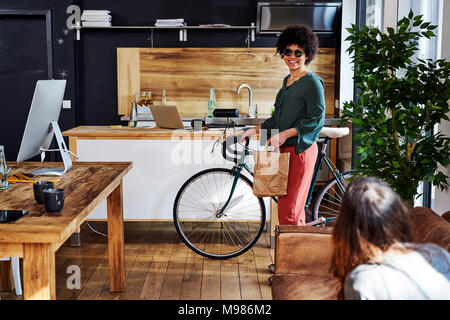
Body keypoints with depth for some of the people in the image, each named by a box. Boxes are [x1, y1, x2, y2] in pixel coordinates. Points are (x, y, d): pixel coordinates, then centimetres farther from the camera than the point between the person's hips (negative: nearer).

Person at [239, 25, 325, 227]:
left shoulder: (312, 82, -9)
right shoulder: (287, 81, 17)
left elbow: (317, 120, -15)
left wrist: (285, 134, -19)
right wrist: (256, 130, 16)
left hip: (300, 150, -8)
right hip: (285, 149, 8)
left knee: (288, 211, -9)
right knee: (294, 209, 12)